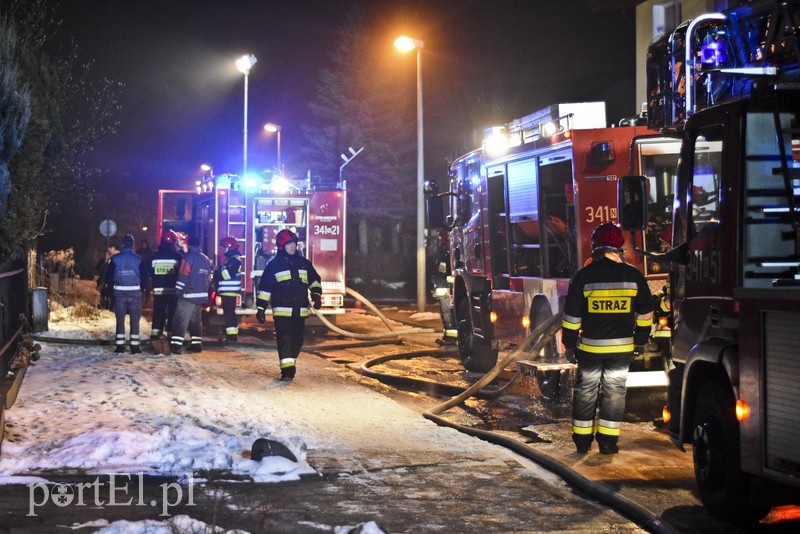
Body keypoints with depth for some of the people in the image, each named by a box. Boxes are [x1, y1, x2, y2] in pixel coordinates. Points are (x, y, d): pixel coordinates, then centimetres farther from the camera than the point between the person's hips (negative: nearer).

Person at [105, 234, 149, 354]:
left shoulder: (115, 259, -1)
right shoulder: (138, 259, -3)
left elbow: (108, 276, 0)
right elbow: (145, 276, -1)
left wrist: (112, 288, 12)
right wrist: (141, 287, 13)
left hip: (119, 292, 1)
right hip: (135, 292, -1)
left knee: (120, 319, 7)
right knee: (135, 320, 5)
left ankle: (120, 345, 6)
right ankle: (135, 346, 4)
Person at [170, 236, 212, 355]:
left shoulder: (188, 258, -9)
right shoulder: (206, 259, 14)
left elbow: (183, 277, -13)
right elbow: (208, 278, 17)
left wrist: (178, 291, -6)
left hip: (188, 295, -7)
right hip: (201, 295, 7)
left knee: (181, 320, -7)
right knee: (196, 320, 16)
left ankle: (176, 345, -13)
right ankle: (197, 344, 16)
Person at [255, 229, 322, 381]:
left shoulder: (303, 263, 11)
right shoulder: (274, 265, 0)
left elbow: (314, 280, 21)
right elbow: (264, 288, 0)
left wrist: (316, 295, 4)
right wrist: (261, 309, -4)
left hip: (300, 311, 4)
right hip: (282, 310, -4)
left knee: (297, 340, 10)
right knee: (284, 340, -11)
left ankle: (291, 364, 26)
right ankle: (287, 369, -14)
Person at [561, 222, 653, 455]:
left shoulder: (584, 276, -6)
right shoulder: (633, 275, -1)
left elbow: (572, 315, -4)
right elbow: (645, 312, 7)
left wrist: (569, 344, 4)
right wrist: (640, 339, 18)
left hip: (590, 346, -1)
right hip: (622, 347, 1)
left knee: (585, 391, 11)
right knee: (615, 392, 9)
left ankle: (582, 440, 16)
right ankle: (608, 441, 10)